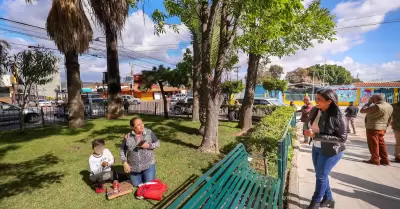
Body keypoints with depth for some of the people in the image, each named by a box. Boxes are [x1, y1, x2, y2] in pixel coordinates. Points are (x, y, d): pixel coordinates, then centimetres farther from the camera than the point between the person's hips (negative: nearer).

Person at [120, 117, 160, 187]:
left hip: (148, 165, -1)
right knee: (136, 185, 13)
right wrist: (125, 163, -9)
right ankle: (141, 176, 42)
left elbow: (157, 144, -4)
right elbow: (122, 151, 2)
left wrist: (149, 145, -22)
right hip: (134, 167, 2)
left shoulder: (149, 132, -11)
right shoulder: (128, 137, -9)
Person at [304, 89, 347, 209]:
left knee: (321, 176, 6)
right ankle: (328, 199, 39)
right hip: (316, 148, 6)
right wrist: (309, 132, -11)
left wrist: (316, 136, -29)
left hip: (331, 151, -6)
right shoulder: (315, 111, -7)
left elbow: (342, 138, -22)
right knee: (321, 175, 17)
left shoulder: (337, 116, -24)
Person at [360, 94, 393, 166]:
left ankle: (375, 160, 8)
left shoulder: (377, 106, -22)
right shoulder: (390, 106, 8)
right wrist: (385, 127, 25)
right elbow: (389, 119, 16)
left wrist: (369, 102, -8)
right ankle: (385, 160, 21)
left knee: (373, 144, 1)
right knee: (381, 143, 16)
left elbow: (362, 110, -18)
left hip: (373, 128, -9)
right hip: (382, 128, 9)